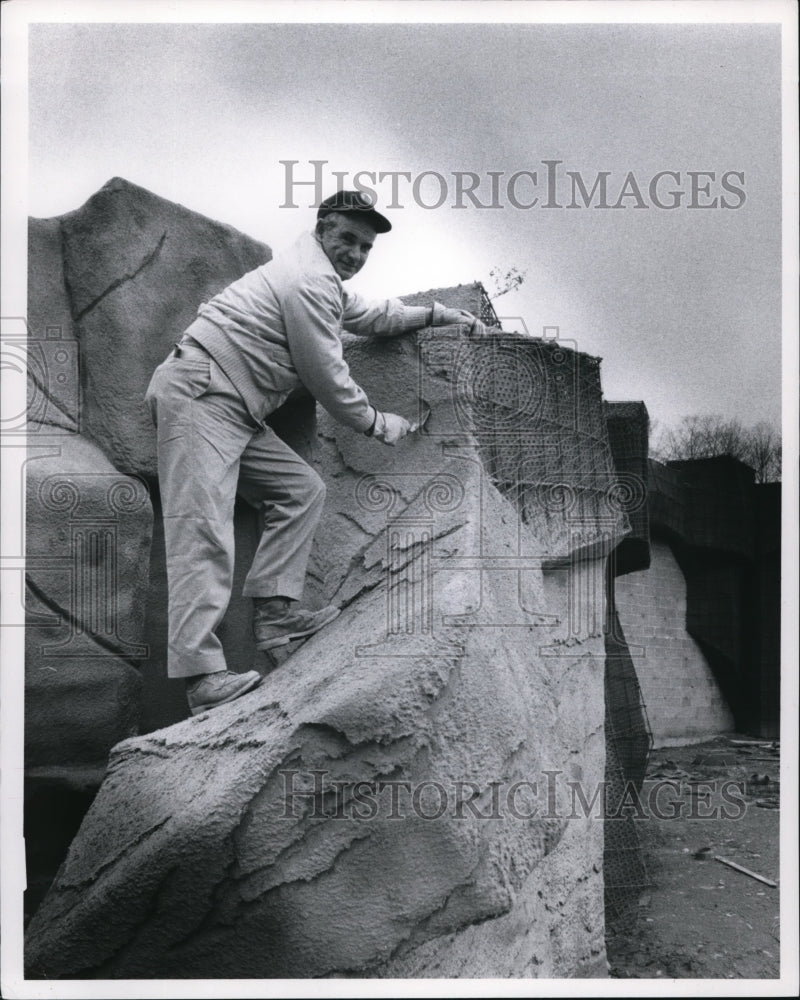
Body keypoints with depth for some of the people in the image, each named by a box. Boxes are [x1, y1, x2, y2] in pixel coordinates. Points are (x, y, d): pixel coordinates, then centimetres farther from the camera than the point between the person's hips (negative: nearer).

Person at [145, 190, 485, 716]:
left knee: (301, 489, 9)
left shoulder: (320, 279, 23)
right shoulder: (310, 281, -10)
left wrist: (435, 313, 35)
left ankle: (275, 611, 3)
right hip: (197, 397, -11)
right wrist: (377, 422, 5)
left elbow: (369, 315, 39)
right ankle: (203, 676, -25)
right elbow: (327, 377, -9)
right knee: (204, 530, -19)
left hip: (234, 410, 11)